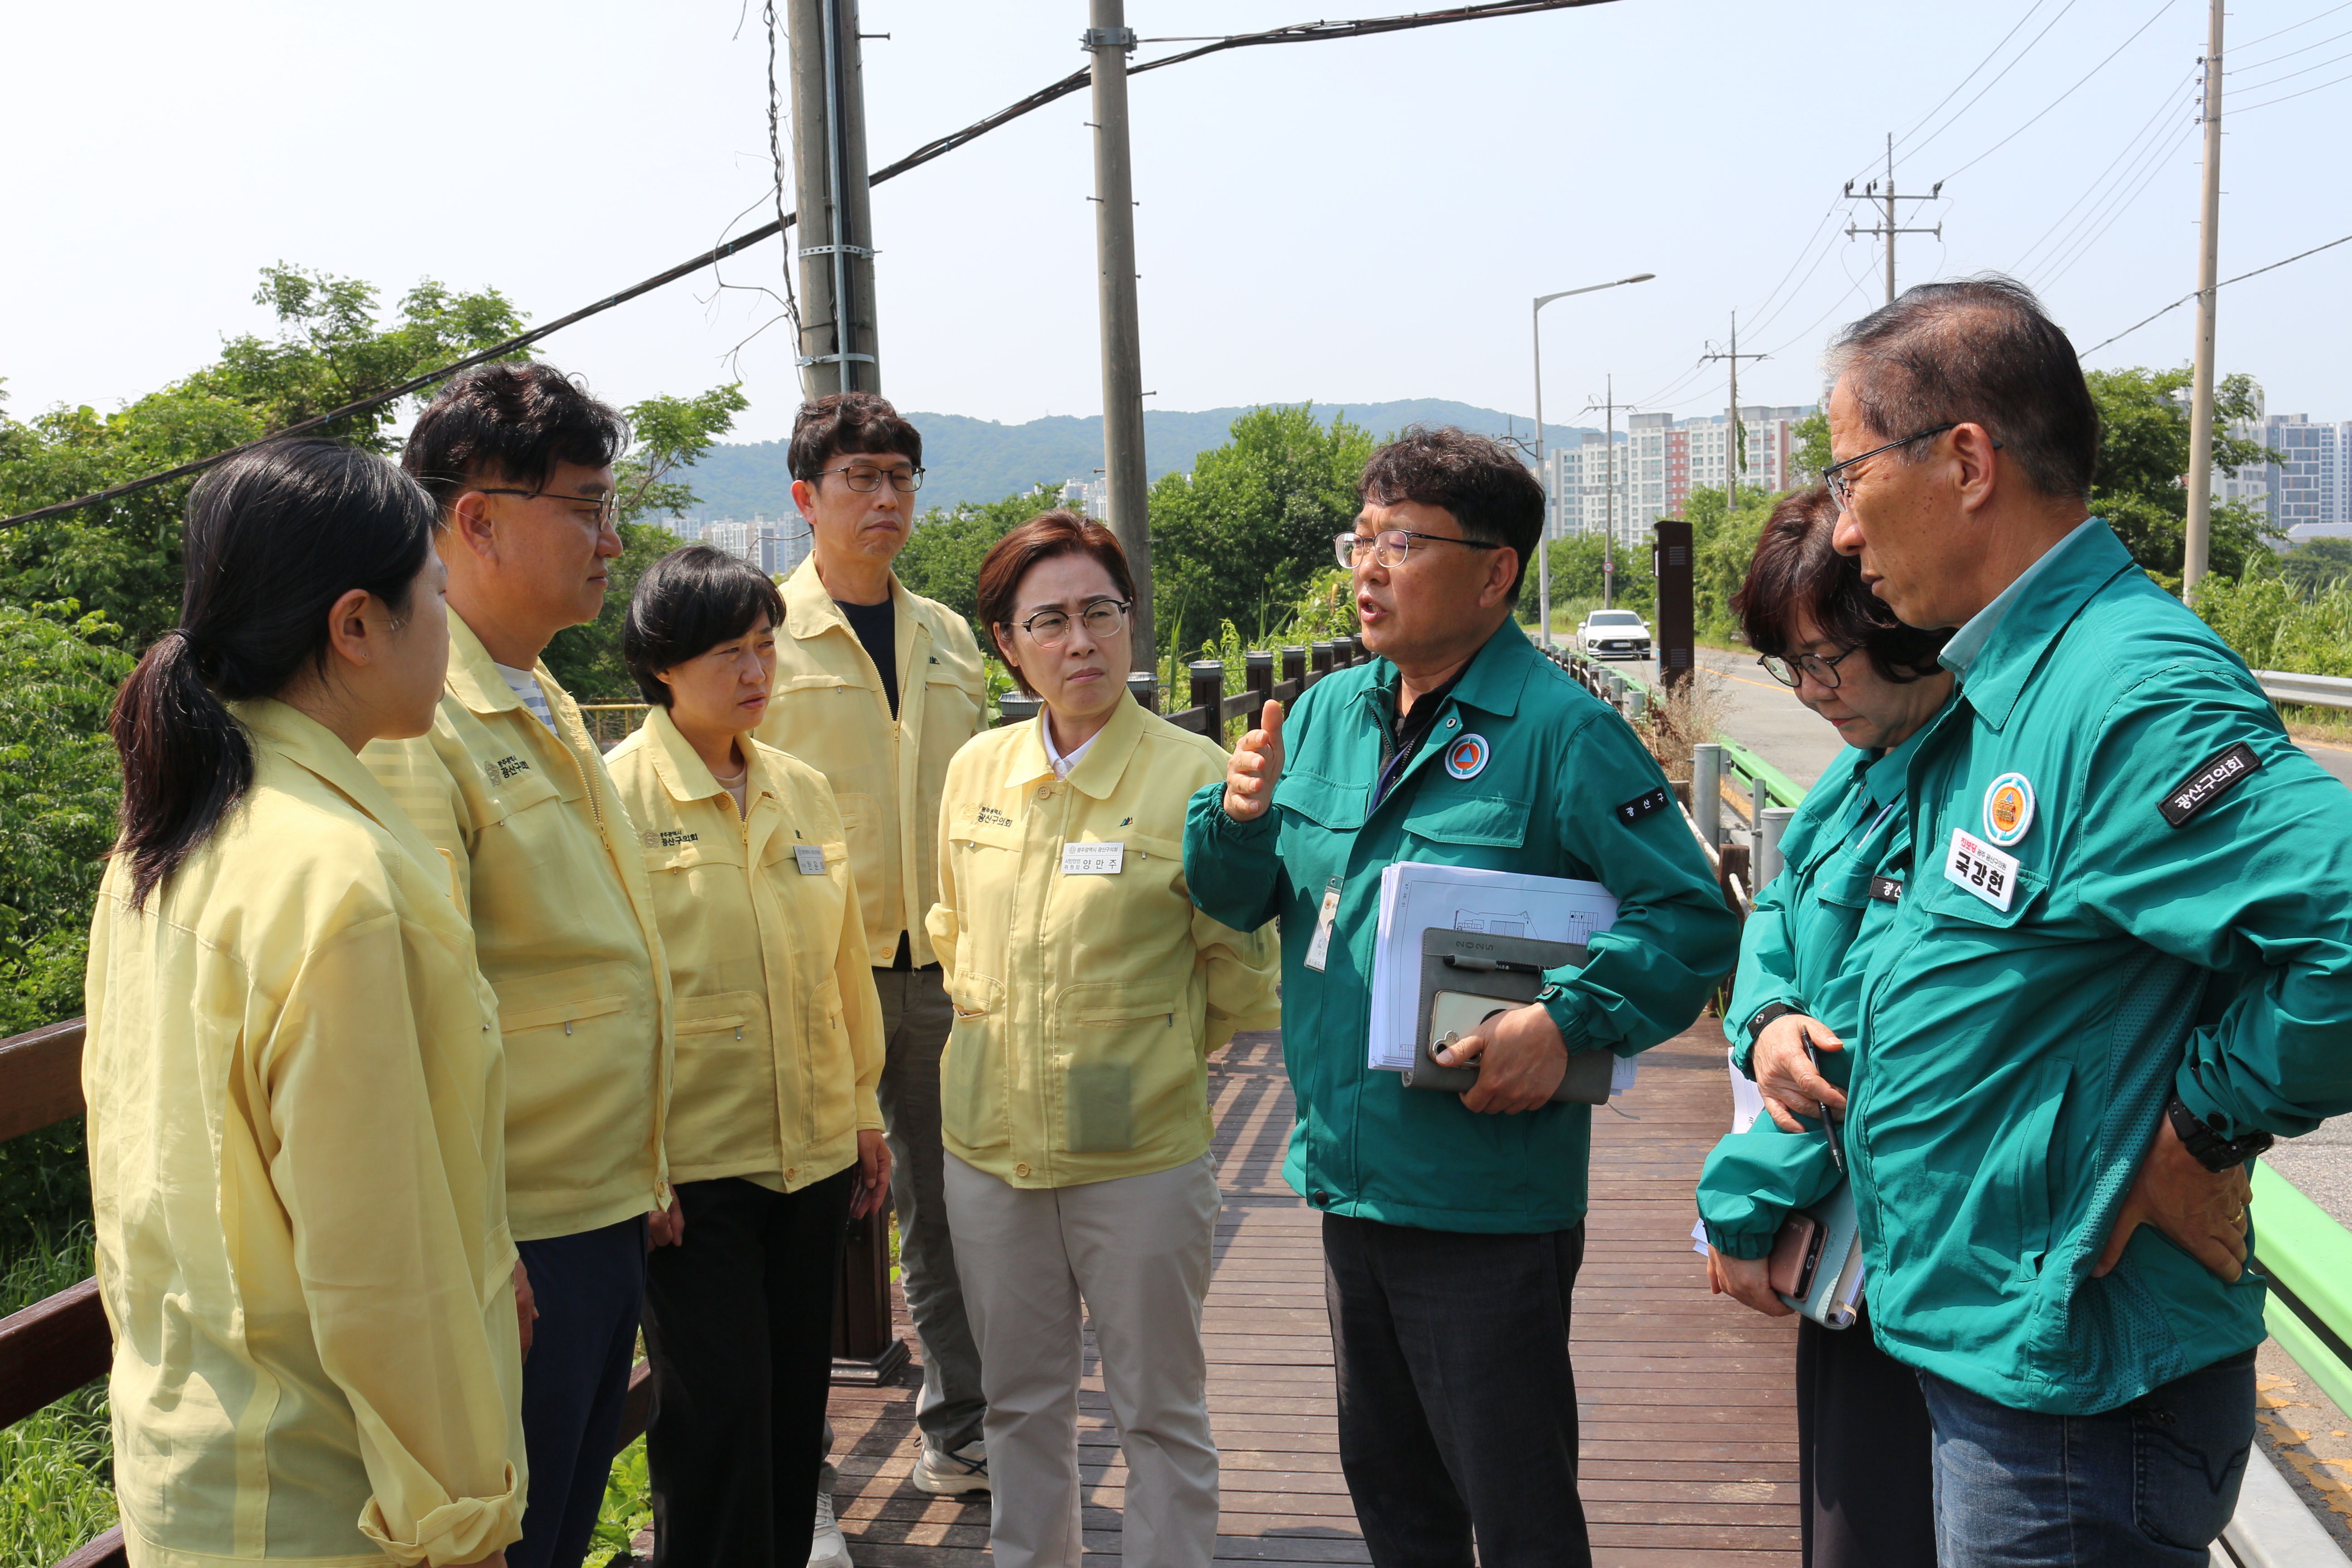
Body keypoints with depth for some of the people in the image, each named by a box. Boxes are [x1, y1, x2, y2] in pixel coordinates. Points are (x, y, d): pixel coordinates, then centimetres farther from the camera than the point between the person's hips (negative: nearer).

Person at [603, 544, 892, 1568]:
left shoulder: (802, 790, 8)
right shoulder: (614, 794, -8)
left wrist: (864, 1108, 16)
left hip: (814, 1152, 5)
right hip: (691, 1163, -5)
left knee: (794, 1405, 14)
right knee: (718, 1413, -2)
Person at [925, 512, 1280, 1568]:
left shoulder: (1195, 774, -11)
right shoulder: (975, 770, 3)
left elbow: (1241, 967, -3)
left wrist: (1154, 1050, 1)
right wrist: (991, 1023, 12)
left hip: (1141, 1153, -4)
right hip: (989, 1141, 4)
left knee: (1160, 1409, 10)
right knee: (1020, 1400, 19)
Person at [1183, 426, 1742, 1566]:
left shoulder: (1560, 730, -14)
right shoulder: (1327, 713, 7)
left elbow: (1692, 915, -15)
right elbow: (1239, 900, 11)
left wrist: (1568, 1019, -26)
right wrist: (1238, 816, -9)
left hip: (1487, 1202, -7)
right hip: (1350, 1179, 7)